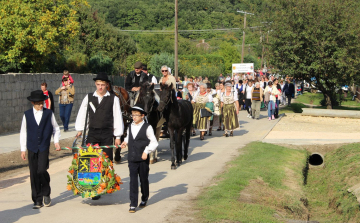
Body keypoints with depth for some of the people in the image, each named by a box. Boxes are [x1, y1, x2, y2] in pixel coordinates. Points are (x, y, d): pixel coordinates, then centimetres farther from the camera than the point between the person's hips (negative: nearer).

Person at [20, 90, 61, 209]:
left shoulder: (49, 113, 4)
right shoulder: (27, 115, 6)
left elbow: (55, 128, 15)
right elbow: (23, 132, 10)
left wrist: (56, 141, 2)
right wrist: (23, 149, 7)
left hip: (44, 147, -2)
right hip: (32, 148, 2)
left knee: (42, 170, -15)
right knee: (34, 174, 2)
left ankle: (46, 194, 9)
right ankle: (37, 200, 11)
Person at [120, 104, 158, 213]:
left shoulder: (147, 128, -6)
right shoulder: (130, 127, 9)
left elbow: (154, 142, -4)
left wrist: (146, 151, -14)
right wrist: (125, 142, 6)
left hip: (143, 159, -3)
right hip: (132, 158, 3)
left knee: (144, 180, 11)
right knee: (133, 181, -2)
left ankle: (144, 199, 33)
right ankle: (133, 204, -2)